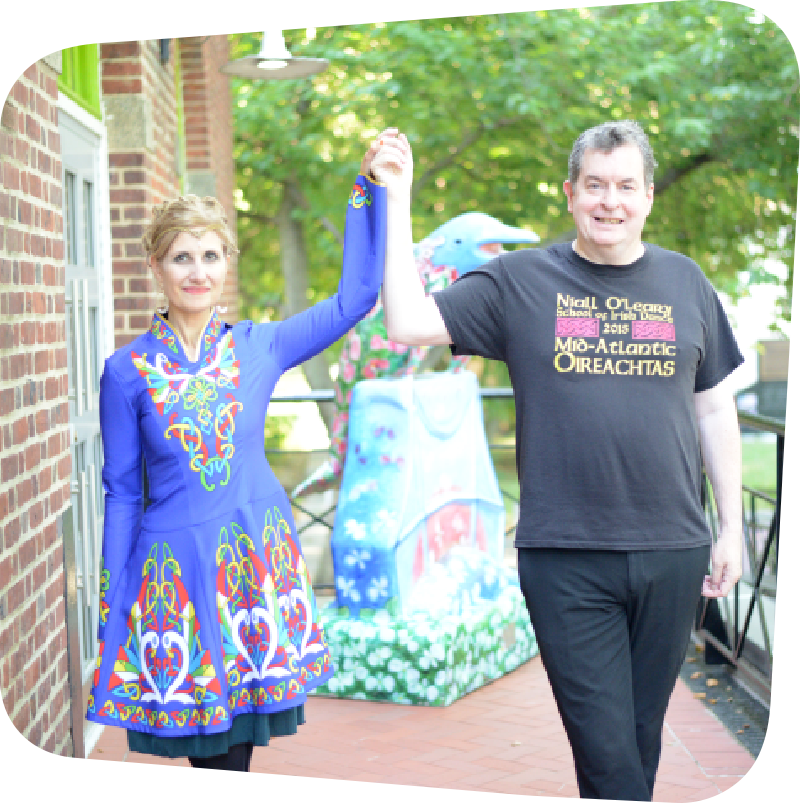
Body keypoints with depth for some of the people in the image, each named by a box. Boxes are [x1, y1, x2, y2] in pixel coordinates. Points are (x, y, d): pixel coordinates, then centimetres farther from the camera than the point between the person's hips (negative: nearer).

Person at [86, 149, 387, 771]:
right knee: (212, 754, 1)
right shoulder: (127, 371, -1)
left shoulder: (260, 347, 3)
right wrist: (111, 609, 3)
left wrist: (374, 186, -2)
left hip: (257, 556, 2)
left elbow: (356, 295, 3)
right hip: (175, 565, -1)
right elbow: (122, 493, 3)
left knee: (237, 744, 5)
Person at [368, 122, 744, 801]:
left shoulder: (685, 282, 8)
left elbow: (715, 412, 13)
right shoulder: (521, 281, 1)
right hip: (566, 558, -3)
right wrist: (398, 196, -8)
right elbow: (408, 324, -7)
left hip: (673, 554, 3)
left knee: (643, 737, 14)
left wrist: (732, 527, 11)